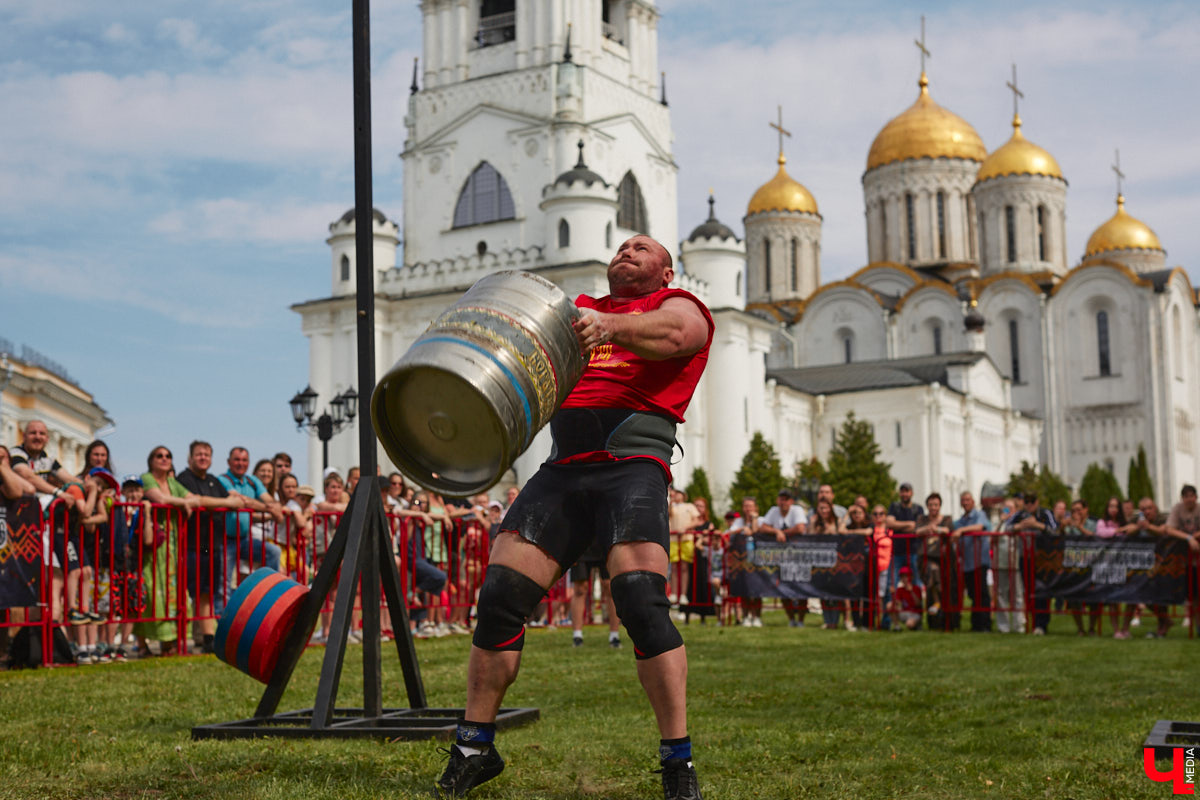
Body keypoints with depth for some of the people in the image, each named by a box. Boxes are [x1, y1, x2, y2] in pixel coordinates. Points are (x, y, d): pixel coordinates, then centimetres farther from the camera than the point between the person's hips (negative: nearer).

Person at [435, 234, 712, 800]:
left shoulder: (680, 307, 13)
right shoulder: (578, 309, 29)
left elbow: (670, 334, -11)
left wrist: (608, 327, -31)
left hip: (633, 463, -4)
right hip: (563, 470, 5)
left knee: (641, 603, -21)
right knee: (499, 596, -4)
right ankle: (474, 748, 10)